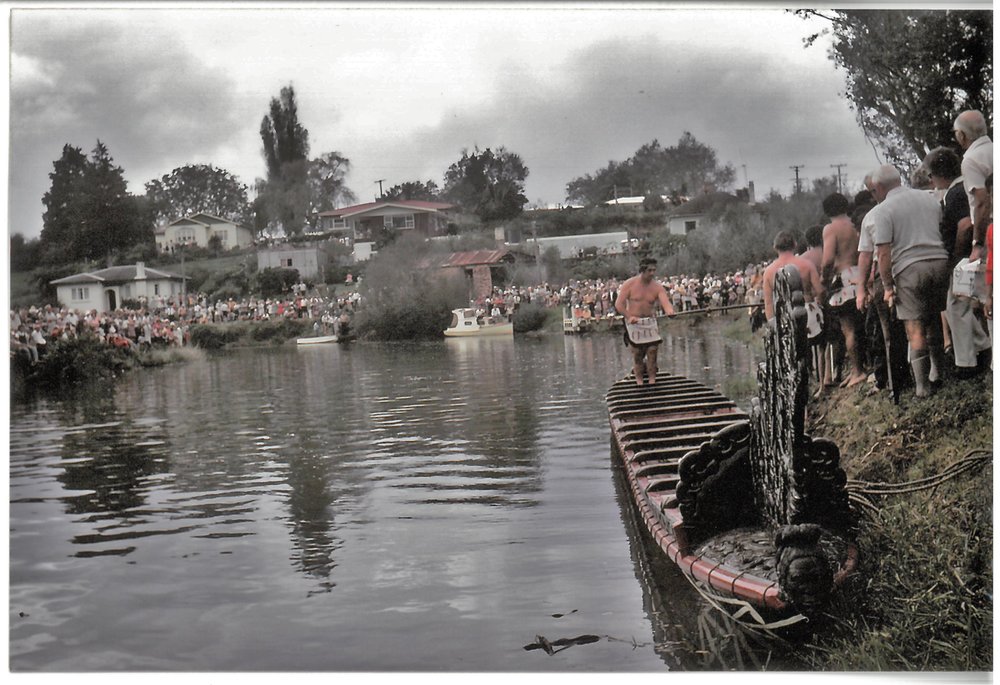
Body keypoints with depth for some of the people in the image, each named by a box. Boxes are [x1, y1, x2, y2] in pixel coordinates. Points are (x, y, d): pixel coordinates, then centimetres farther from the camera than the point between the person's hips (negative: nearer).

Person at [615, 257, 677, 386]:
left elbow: (666, 302, -20)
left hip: (650, 322, 2)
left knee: (653, 350, -4)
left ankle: (652, 381, 6)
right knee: (637, 353, 1)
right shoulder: (629, 284, -9)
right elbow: (619, 304, -11)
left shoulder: (657, 287, -4)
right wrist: (629, 316, -26)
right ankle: (639, 381, 13)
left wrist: (670, 311, -43)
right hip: (633, 323, -2)